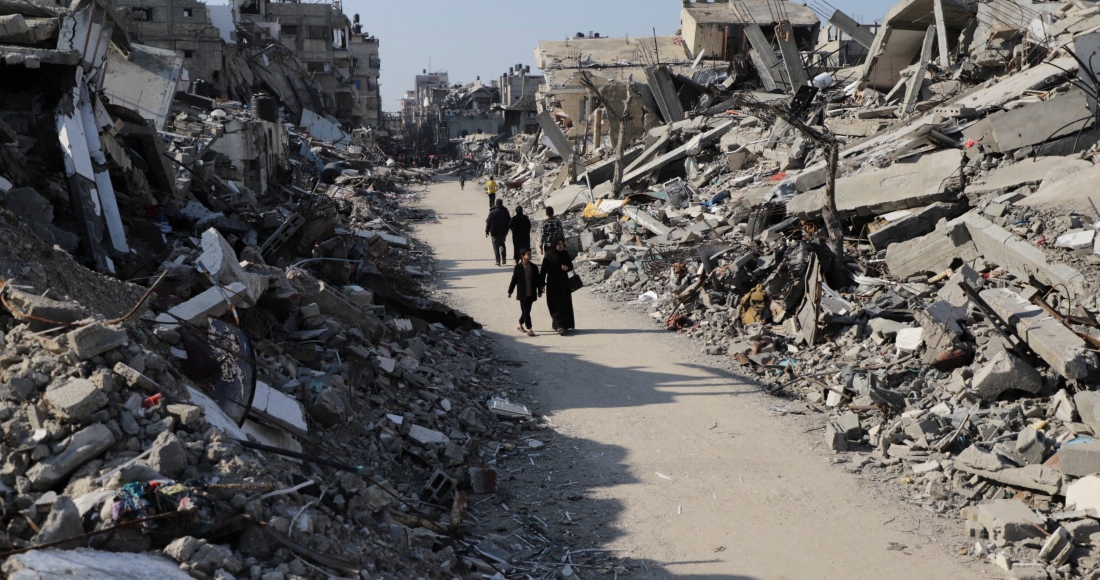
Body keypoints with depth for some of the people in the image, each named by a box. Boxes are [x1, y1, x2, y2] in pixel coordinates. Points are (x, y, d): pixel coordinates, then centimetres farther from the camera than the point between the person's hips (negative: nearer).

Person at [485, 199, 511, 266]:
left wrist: (487, 231, 4)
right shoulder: (505, 211, 0)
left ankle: (498, 261, -2)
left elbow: (488, 222, -5)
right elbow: (509, 222, 6)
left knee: (496, 246, 3)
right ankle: (504, 259, 8)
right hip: (503, 232, 3)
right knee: (502, 244, 20)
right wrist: (506, 230, 18)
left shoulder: (492, 212, -7)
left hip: (494, 232, -3)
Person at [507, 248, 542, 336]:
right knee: (525, 312, -4)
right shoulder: (518, 267, -6)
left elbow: (538, 280, 9)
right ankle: (529, 329, -5)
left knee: (526, 311, 12)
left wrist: (540, 291, 11)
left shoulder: (534, 267, 3)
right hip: (522, 294, -4)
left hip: (531, 294, 4)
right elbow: (514, 280, 0)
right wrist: (510, 291, 4)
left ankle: (520, 325, 32)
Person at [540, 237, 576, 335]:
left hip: (564, 283, 4)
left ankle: (567, 324, 18)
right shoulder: (548, 255, -8)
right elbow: (544, 270, -9)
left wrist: (567, 267, -15)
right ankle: (559, 326, -14)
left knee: (566, 304, 6)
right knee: (556, 305, -8)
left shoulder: (565, 254, 3)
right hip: (552, 284, -4)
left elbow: (571, 266, 9)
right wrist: (542, 283, -13)